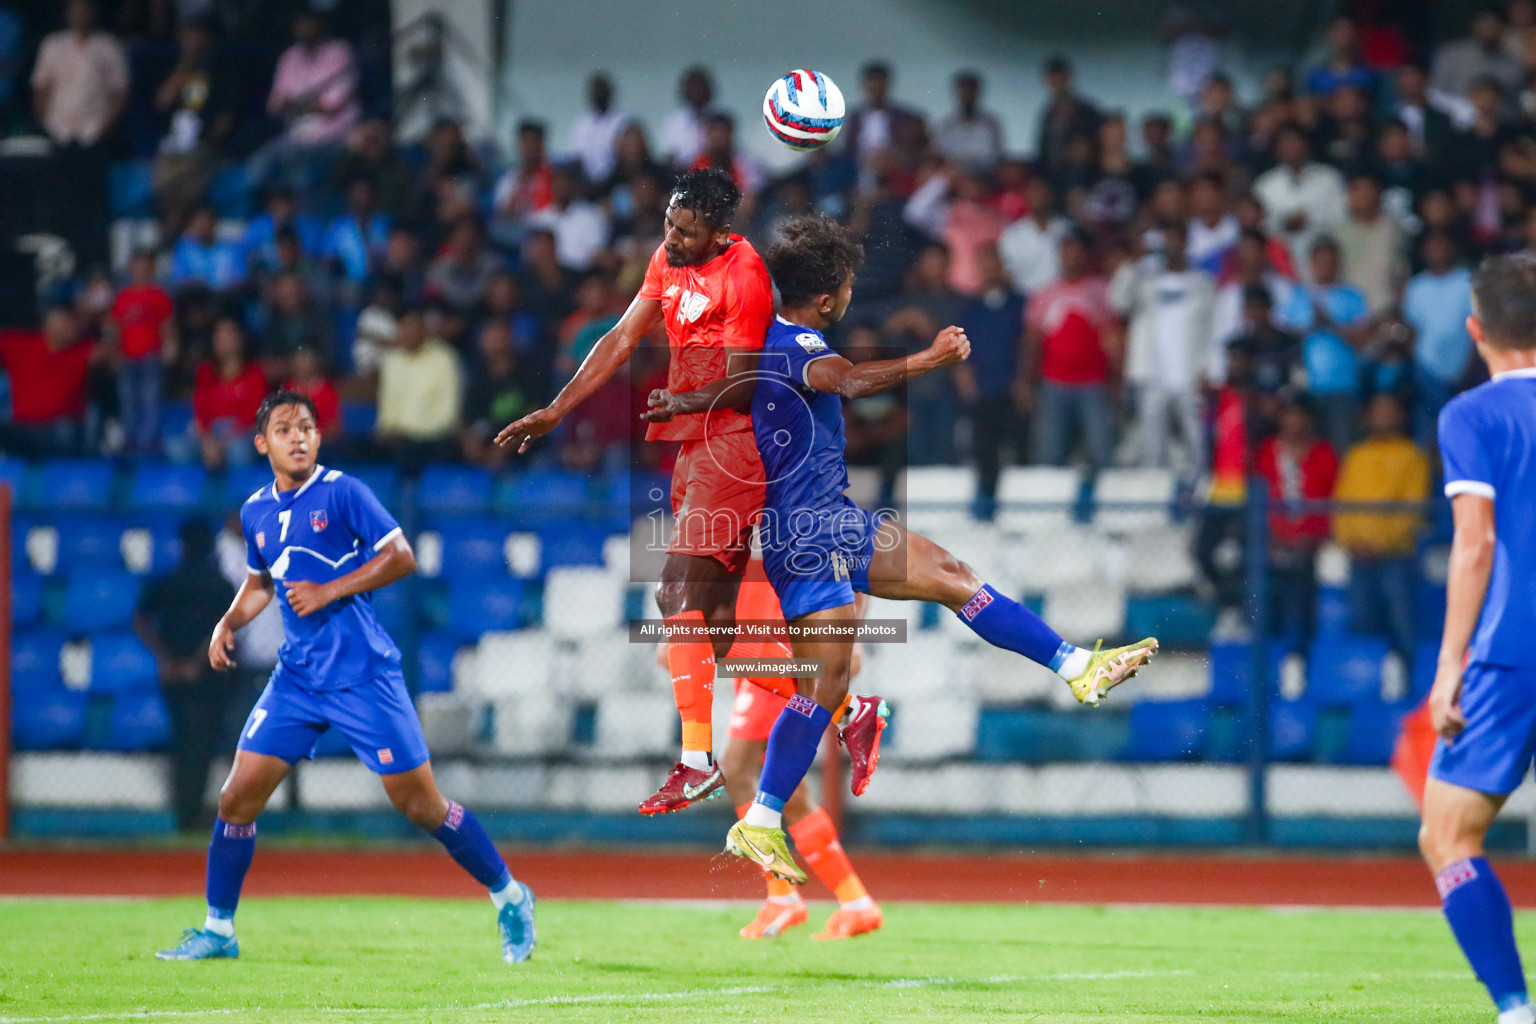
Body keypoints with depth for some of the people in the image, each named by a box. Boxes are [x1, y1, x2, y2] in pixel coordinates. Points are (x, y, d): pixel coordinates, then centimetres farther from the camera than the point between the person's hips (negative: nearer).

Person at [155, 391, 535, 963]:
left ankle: (510, 899, 13)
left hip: (363, 674, -5)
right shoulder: (256, 512, 9)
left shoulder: (342, 493, -8)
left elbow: (401, 557, -9)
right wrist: (229, 622, 8)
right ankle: (218, 930, 9)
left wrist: (329, 592, -15)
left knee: (419, 804, -4)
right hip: (297, 676, 5)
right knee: (238, 797, -3)